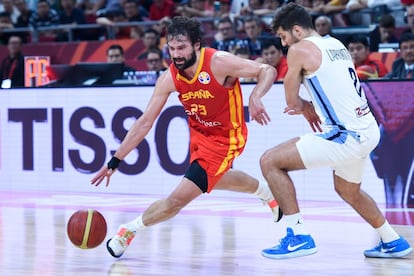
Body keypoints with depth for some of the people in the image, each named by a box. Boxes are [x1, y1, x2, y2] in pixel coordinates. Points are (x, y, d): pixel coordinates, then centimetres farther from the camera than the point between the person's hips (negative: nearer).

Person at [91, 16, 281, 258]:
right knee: (214, 180, 32)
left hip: (224, 140, -7)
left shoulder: (219, 63, -28)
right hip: (199, 134, 7)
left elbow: (268, 71, -24)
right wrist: (115, 161, -11)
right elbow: (145, 123, -9)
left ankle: (130, 229, 3)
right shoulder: (169, 78, -15)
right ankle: (266, 192, 59)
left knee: (181, 197, -15)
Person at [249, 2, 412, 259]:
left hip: (346, 136, -9)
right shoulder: (337, 45, 17)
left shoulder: (300, 49, -7)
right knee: (348, 191, 34)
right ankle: (393, 242, 40)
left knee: (270, 161, -4)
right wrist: (310, 108, 9)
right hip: (368, 130, 9)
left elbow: (292, 99, 0)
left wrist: (307, 109, 21)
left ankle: (299, 236, -6)